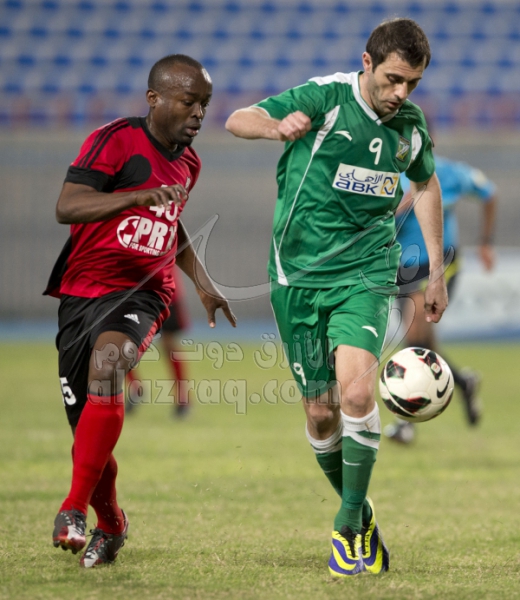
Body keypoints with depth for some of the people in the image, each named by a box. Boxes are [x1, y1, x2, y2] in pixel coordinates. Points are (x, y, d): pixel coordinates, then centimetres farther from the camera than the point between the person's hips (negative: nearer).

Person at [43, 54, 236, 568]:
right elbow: (66, 207, -20)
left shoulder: (187, 162, 12)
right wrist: (143, 195, -30)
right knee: (88, 433, 1)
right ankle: (110, 525, 29)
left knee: (106, 361, -32)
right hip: (83, 290, -2)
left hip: (141, 294, 2)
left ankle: (74, 508, -29)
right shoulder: (116, 140, -8)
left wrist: (201, 282, 27)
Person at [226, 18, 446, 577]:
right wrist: (276, 127, -40)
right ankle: (359, 512, 26)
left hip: (365, 274, 1)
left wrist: (437, 272, 21)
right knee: (320, 411, 2)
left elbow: (426, 184, 22)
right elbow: (238, 120, -16)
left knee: (355, 390, -21)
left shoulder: (411, 124, 3)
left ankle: (349, 525, -8)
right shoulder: (326, 98, -10)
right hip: (299, 275, -1)